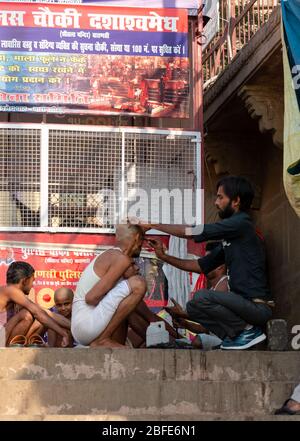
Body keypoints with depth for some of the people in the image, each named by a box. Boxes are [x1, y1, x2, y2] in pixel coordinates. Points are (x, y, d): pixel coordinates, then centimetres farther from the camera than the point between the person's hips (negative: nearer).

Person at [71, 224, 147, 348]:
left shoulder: (111, 255, 20)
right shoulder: (122, 259, -12)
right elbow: (91, 297, -20)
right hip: (87, 322, -10)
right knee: (138, 284, -20)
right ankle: (102, 339, -16)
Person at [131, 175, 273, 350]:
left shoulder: (241, 223, -13)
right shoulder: (230, 237, 16)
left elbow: (192, 232, -12)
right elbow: (201, 265, 19)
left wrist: (152, 225, -4)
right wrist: (165, 257, 10)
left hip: (258, 306, -10)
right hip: (244, 303, 10)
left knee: (202, 297, -25)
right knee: (193, 307, 15)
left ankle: (248, 329, -8)